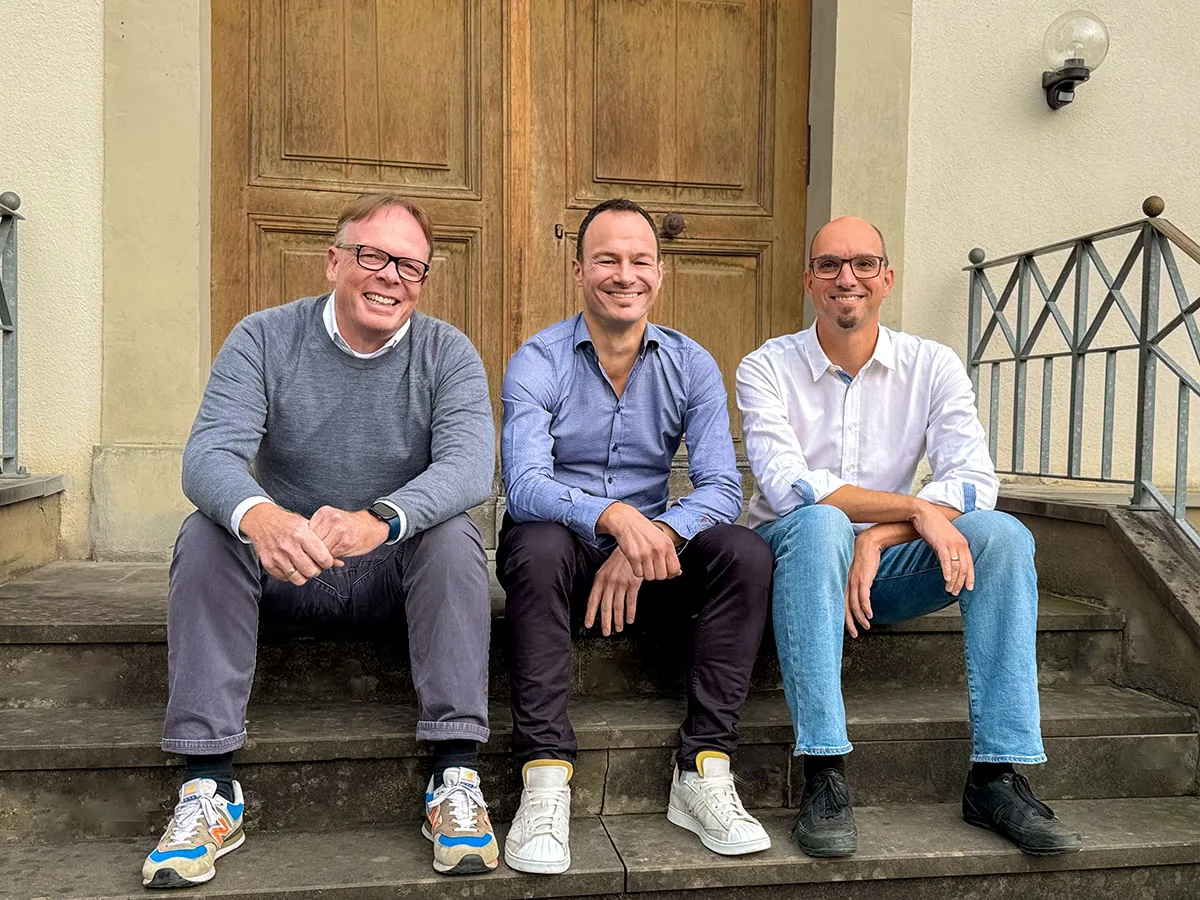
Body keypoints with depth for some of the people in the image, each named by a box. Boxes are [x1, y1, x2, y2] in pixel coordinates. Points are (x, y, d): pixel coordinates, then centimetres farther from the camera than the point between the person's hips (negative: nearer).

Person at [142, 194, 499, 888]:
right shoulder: (264, 340, -4)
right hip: (284, 574, 1)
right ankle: (210, 786, -22)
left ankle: (457, 778, -26)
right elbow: (209, 454, -19)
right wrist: (258, 515, -44)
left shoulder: (448, 353, -5)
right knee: (206, 535, -25)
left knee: (454, 535, -30)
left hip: (397, 573, -1)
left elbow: (471, 463, -23)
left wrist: (378, 519, -44)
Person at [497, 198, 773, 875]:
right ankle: (546, 779, -30)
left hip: (653, 556, 3)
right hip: (561, 552, -2)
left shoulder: (692, 365, 1)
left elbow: (721, 487, -10)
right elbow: (525, 486, -21)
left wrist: (654, 535, -30)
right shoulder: (537, 362, -7)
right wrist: (611, 516, -40)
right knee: (540, 544, -35)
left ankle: (704, 770, -20)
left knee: (745, 551, -23)